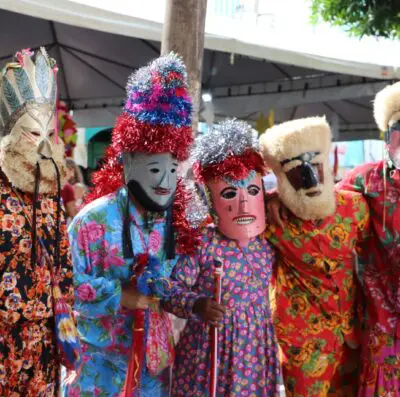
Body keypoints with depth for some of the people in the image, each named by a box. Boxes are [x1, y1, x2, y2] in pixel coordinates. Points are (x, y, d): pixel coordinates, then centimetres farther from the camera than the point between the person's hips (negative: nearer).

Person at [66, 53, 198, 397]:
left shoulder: (178, 218, 0)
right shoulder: (95, 220, -14)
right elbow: (74, 285, -15)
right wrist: (127, 297, -18)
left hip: (156, 353, 5)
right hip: (104, 356, -4)